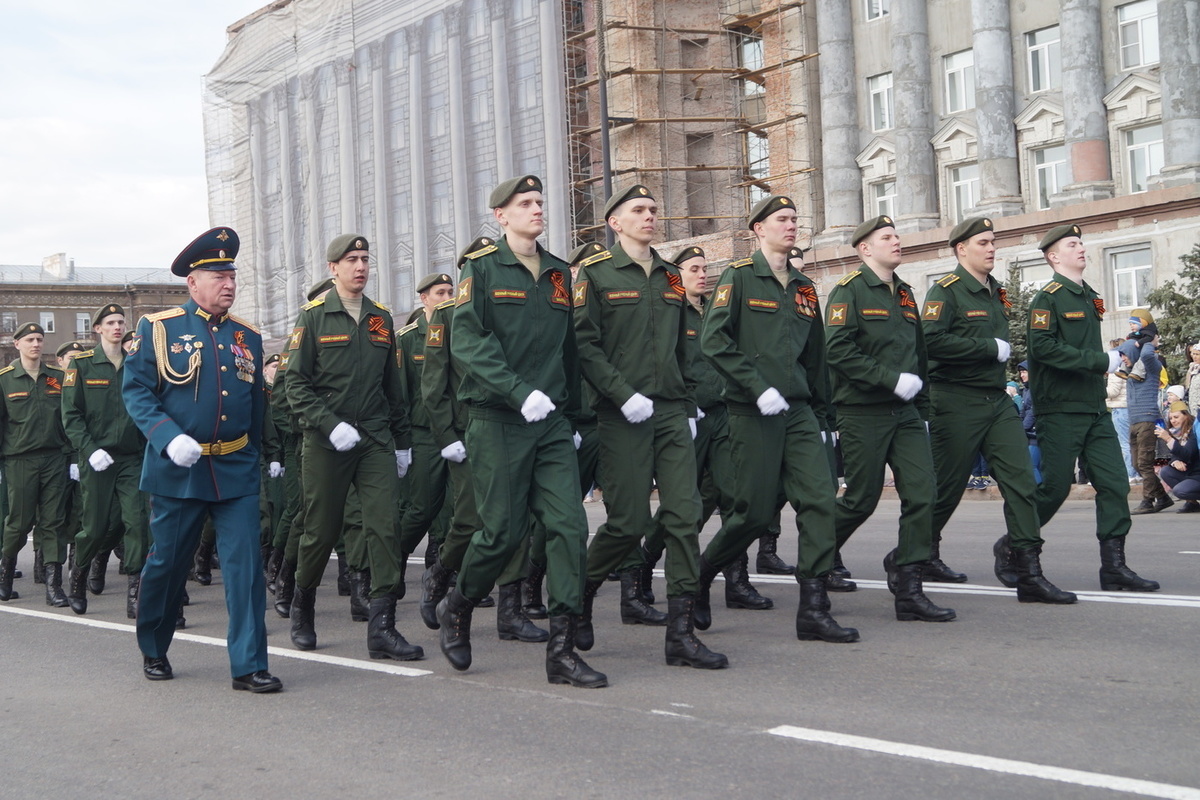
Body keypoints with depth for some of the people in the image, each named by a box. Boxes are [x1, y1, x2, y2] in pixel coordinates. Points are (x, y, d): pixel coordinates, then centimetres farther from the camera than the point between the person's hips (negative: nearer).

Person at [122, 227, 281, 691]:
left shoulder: (248, 337, 12)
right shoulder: (158, 329, -1)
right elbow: (135, 391, -6)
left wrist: (256, 457, 19)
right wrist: (168, 438, -20)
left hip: (237, 471, 3)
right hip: (177, 470, -3)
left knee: (246, 563, -6)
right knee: (167, 564, 9)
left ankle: (249, 666, -2)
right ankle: (153, 650, 30)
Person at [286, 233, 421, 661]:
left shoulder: (381, 319, 13)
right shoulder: (313, 317, -1)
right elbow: (296, 384, -5)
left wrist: (403, 442, 18)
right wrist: (331, 425, -17)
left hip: (376, 439, 3)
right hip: (326, 443, -3)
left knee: (385, 526, -9)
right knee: (321, 530, 5)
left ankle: (382, 627, -9)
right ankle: (302, 609, 29)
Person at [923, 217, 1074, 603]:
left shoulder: (996, 292, 16)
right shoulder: (946, 291, -9)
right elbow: (931, 340, -24)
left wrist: (1001, 350, 10)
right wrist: (990, 348, -19)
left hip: (997, 401, 7)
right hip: (956, 405, -7)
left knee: (1022, 481, -4)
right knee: (946, 488, 3)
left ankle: (1030, 575, -6)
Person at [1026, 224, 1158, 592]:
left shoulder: (1090, 298, 17)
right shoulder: (1048, 298, -8)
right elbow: (1044, 347, -20)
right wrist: (1101, 361, -19)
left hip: (1094, 409, 8)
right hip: (1061, 410, -7)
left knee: (1115, 483, -1)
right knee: (1055, 487, -3)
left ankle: (1114, 566, 1)